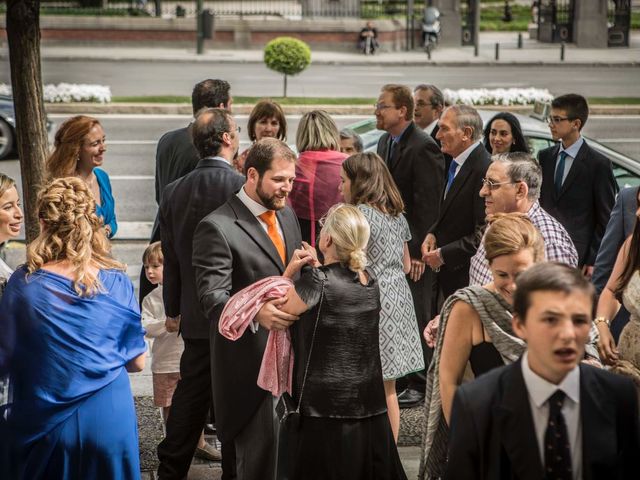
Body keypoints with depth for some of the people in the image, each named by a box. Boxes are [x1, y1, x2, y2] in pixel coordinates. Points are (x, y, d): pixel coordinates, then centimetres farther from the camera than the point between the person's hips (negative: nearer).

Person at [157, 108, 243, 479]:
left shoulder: (175, 191, 1)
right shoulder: (242, 187, -16)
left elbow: (171, 257, 9)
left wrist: (173, 310, 19)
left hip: (195, 314, 5)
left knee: (191, 393, 16)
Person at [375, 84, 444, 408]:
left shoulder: (423, 147, -16)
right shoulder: (385, 142, 10)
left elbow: (428, 205, -19)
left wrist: (417, 250, -20)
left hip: (411, 247, -8)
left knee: (415, 316, 1)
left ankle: (418, 383, 12)